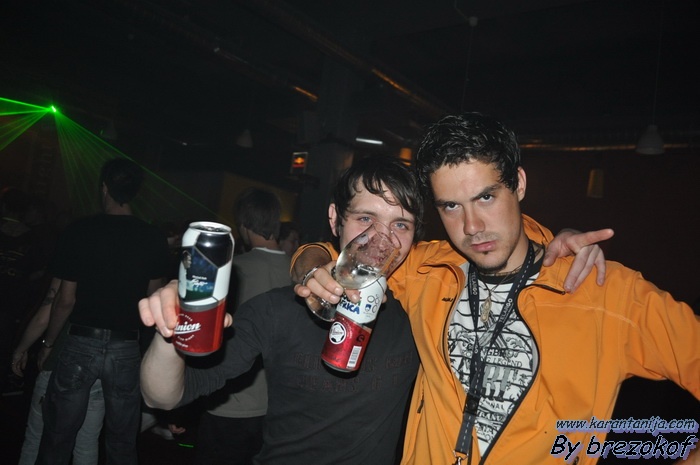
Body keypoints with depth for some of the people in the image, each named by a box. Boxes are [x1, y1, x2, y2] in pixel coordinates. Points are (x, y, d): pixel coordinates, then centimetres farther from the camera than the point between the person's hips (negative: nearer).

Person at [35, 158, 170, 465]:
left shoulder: (79, 231, -8)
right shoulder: (154, 238, -2)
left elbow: (66, 300, -6)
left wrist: (48, 343, 6)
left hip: (82, 343, -2)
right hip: (127, 348, 2)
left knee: (58, 439, 13)